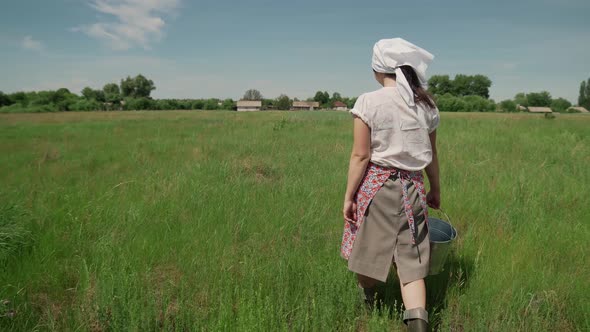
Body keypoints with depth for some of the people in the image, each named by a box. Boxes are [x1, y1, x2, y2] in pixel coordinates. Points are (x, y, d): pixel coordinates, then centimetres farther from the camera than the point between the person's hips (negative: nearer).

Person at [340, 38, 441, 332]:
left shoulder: (368, 102, -10)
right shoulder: (425, 104, 4)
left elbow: (361, 156, -12)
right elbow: (430, 154, 11)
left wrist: (348, 196, -4)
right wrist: (435, 189, 24)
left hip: (375, 186, -3)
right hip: (412, 187, 4)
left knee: (367, 254, 17)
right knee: (410, 263, 8)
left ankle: (367, 308, 37)